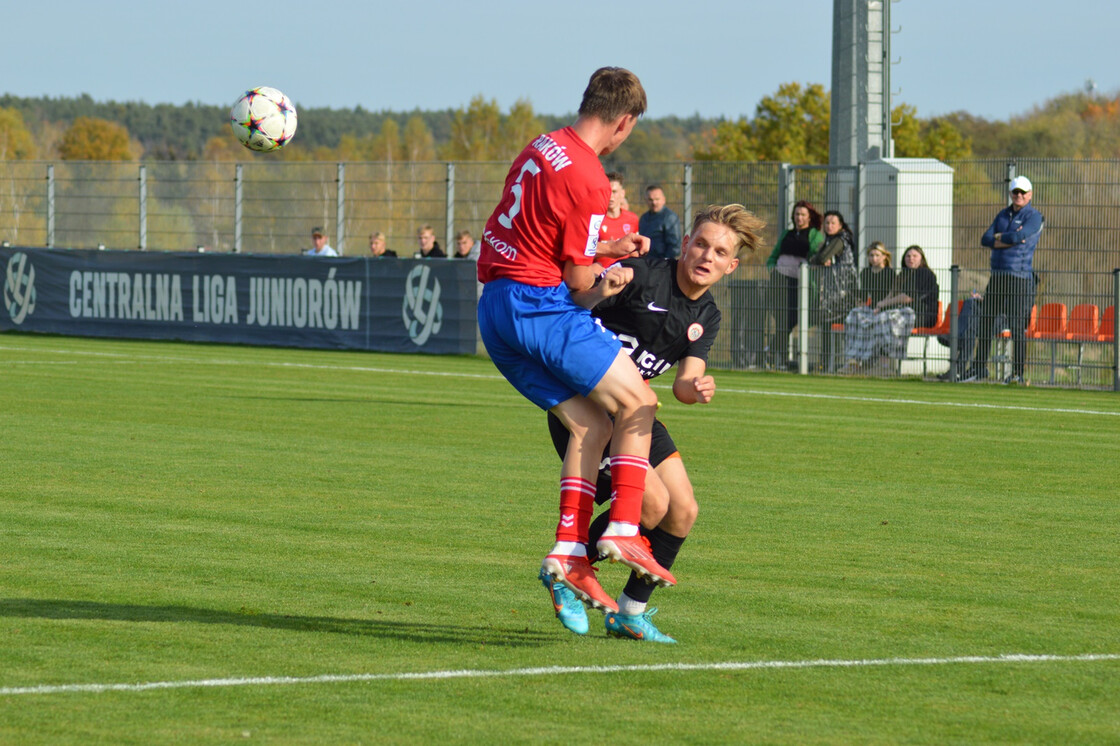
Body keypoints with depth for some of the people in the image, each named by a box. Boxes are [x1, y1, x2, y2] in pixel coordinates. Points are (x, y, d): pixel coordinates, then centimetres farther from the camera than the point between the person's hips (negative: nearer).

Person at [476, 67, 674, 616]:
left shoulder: (541, 149, 12)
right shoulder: (588, 179, -15)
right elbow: (579, 280, -10)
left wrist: (613, 247, 27)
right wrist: (613, 279, 11)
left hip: (496, 306, 9)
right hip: (540, 306, -9)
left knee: (592, 425, 11)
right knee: (637, 404, 3)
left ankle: (569, 553, 1)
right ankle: (623, 531, -6)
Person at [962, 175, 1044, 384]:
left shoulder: (1034, 217, -3)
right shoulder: (1003, 215, 17)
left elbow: (1016, 237, -19)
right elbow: (985, 240, 6)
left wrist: (998, 237, -1)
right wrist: (1009, 240, -9)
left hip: (1020, 277, -7)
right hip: (997, 276, 7)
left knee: (1017, 326, -8)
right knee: (985, 321, 10)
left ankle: (1018, 372, -3)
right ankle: (979, 367, 19)